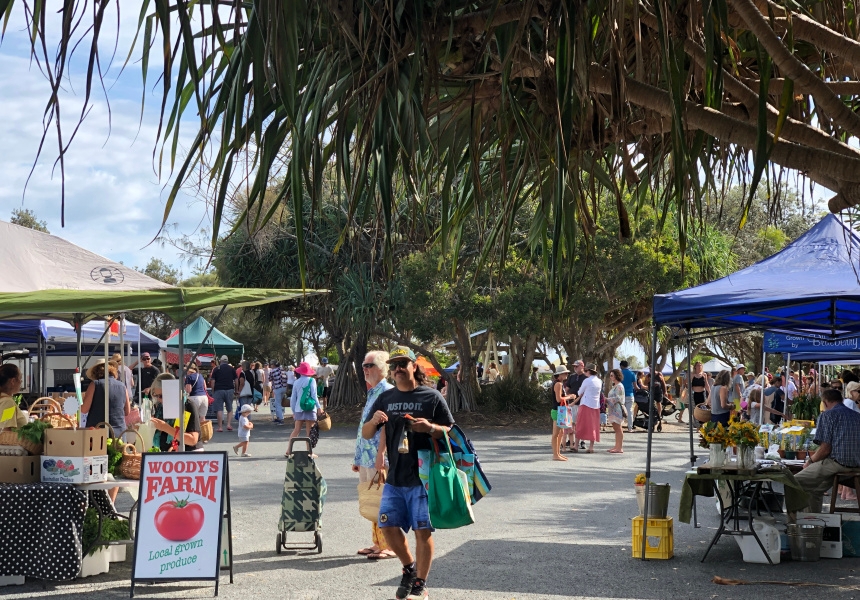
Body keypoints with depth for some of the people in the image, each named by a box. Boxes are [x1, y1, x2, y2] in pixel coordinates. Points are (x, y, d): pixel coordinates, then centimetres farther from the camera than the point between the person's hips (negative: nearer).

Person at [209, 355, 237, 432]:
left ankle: (220, 427, -1)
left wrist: (213, 391, 5)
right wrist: (236, 390, 13)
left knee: (219, 409, 1)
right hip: (229, 390, 1)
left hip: (218, 390, -1)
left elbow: (212, 381, -1)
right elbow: (235, 380, 5)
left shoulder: (216, 369, 3)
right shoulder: (232, 369, 6)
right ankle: (228, 424, -2)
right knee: (229, 408, 11)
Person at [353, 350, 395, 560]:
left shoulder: (388, 393, -12)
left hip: (379, 460, -10)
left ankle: (389, 546, 2)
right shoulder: (372, 393, 18)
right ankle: (378, 543, 22)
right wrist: (358, 458, 23)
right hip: (367, 459, 10)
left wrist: (382, 455, -25)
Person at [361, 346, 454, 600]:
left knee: (422, 531, -1)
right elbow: (365, 434, 11)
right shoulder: (385, 398, 9)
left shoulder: (431, 397, -2)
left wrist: (431, 428, -19)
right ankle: (409, 567, 28)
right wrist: (374, 421, -12)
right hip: (395, 477, 4)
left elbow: (451, 431, 1)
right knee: (389, 527, 4)